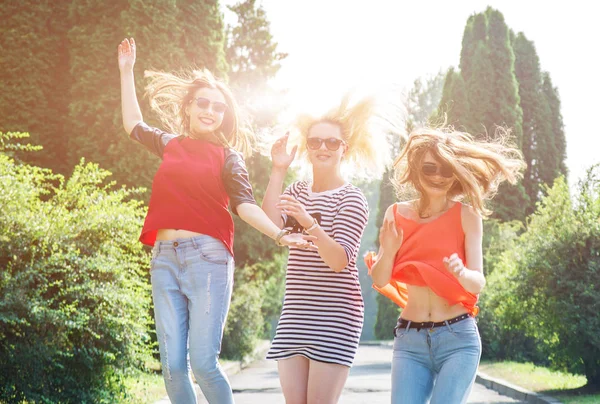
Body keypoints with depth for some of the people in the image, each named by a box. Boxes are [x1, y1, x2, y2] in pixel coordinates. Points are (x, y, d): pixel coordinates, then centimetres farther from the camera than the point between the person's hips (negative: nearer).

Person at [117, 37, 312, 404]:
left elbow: (244, 203, -4)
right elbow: (133, 124, 34)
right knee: (172, 367, -1)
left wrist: (278, 235, -20)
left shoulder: (227, 156, 7)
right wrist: (127, 71, 35)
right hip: (165, 258, 4)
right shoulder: (171, 145, 17)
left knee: (203, 363, -11)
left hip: (207, 257, -4)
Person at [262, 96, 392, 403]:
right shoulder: (298, 191, 13)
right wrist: (278, 170, -6)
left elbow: (340, 260, -18)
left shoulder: (351, 199, -4)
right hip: (295, 316, 5)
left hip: (335, 319, -5)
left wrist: (308, 222, -33)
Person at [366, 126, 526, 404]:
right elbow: (380, 280, 0)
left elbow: (478, 282, -8)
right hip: (409, 339, 2)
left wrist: (461, 273, -30)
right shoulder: (397, 214, 4)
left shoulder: (466, 216, -3)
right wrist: (388, 251, -20)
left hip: (458, 339, -2)